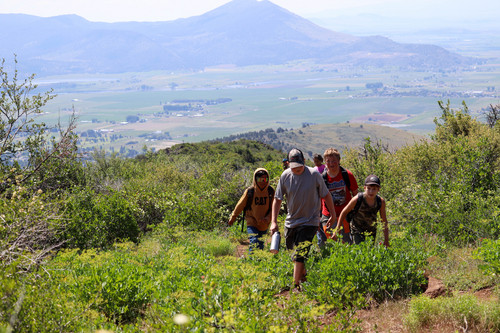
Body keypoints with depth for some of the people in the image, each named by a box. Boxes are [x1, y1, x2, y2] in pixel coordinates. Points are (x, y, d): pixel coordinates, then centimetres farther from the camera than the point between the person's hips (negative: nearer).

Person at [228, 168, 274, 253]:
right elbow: (240, 206, 3)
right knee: (254, 244, -19)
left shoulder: (271, 192, -5)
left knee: (261, 246, 12)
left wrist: (268, 218, -20)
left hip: (264, 225, 3)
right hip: (252, 224, -3)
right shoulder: (249, 191, -11)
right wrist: (232, 218, 14)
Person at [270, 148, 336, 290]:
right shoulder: (285, 176, -4)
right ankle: (303, 275, 40)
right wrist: (274, 222, -4)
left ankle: (296, 286, -7)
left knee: (300, 254, -13)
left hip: (309, 221, -4)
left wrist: (333, 214, 8)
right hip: (291, 221, 4)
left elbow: (326, 195, 1)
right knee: (292, 251, 15)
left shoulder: (314, 174, -11)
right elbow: (277, 199, 2)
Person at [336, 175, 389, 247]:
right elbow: (344, 212, -9)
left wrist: (386, 240, -2)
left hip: (371, 230, 3)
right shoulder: (357, 199, -24)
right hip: (357, 230, -3)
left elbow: (384, 221, -4)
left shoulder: (381, 201, -16)